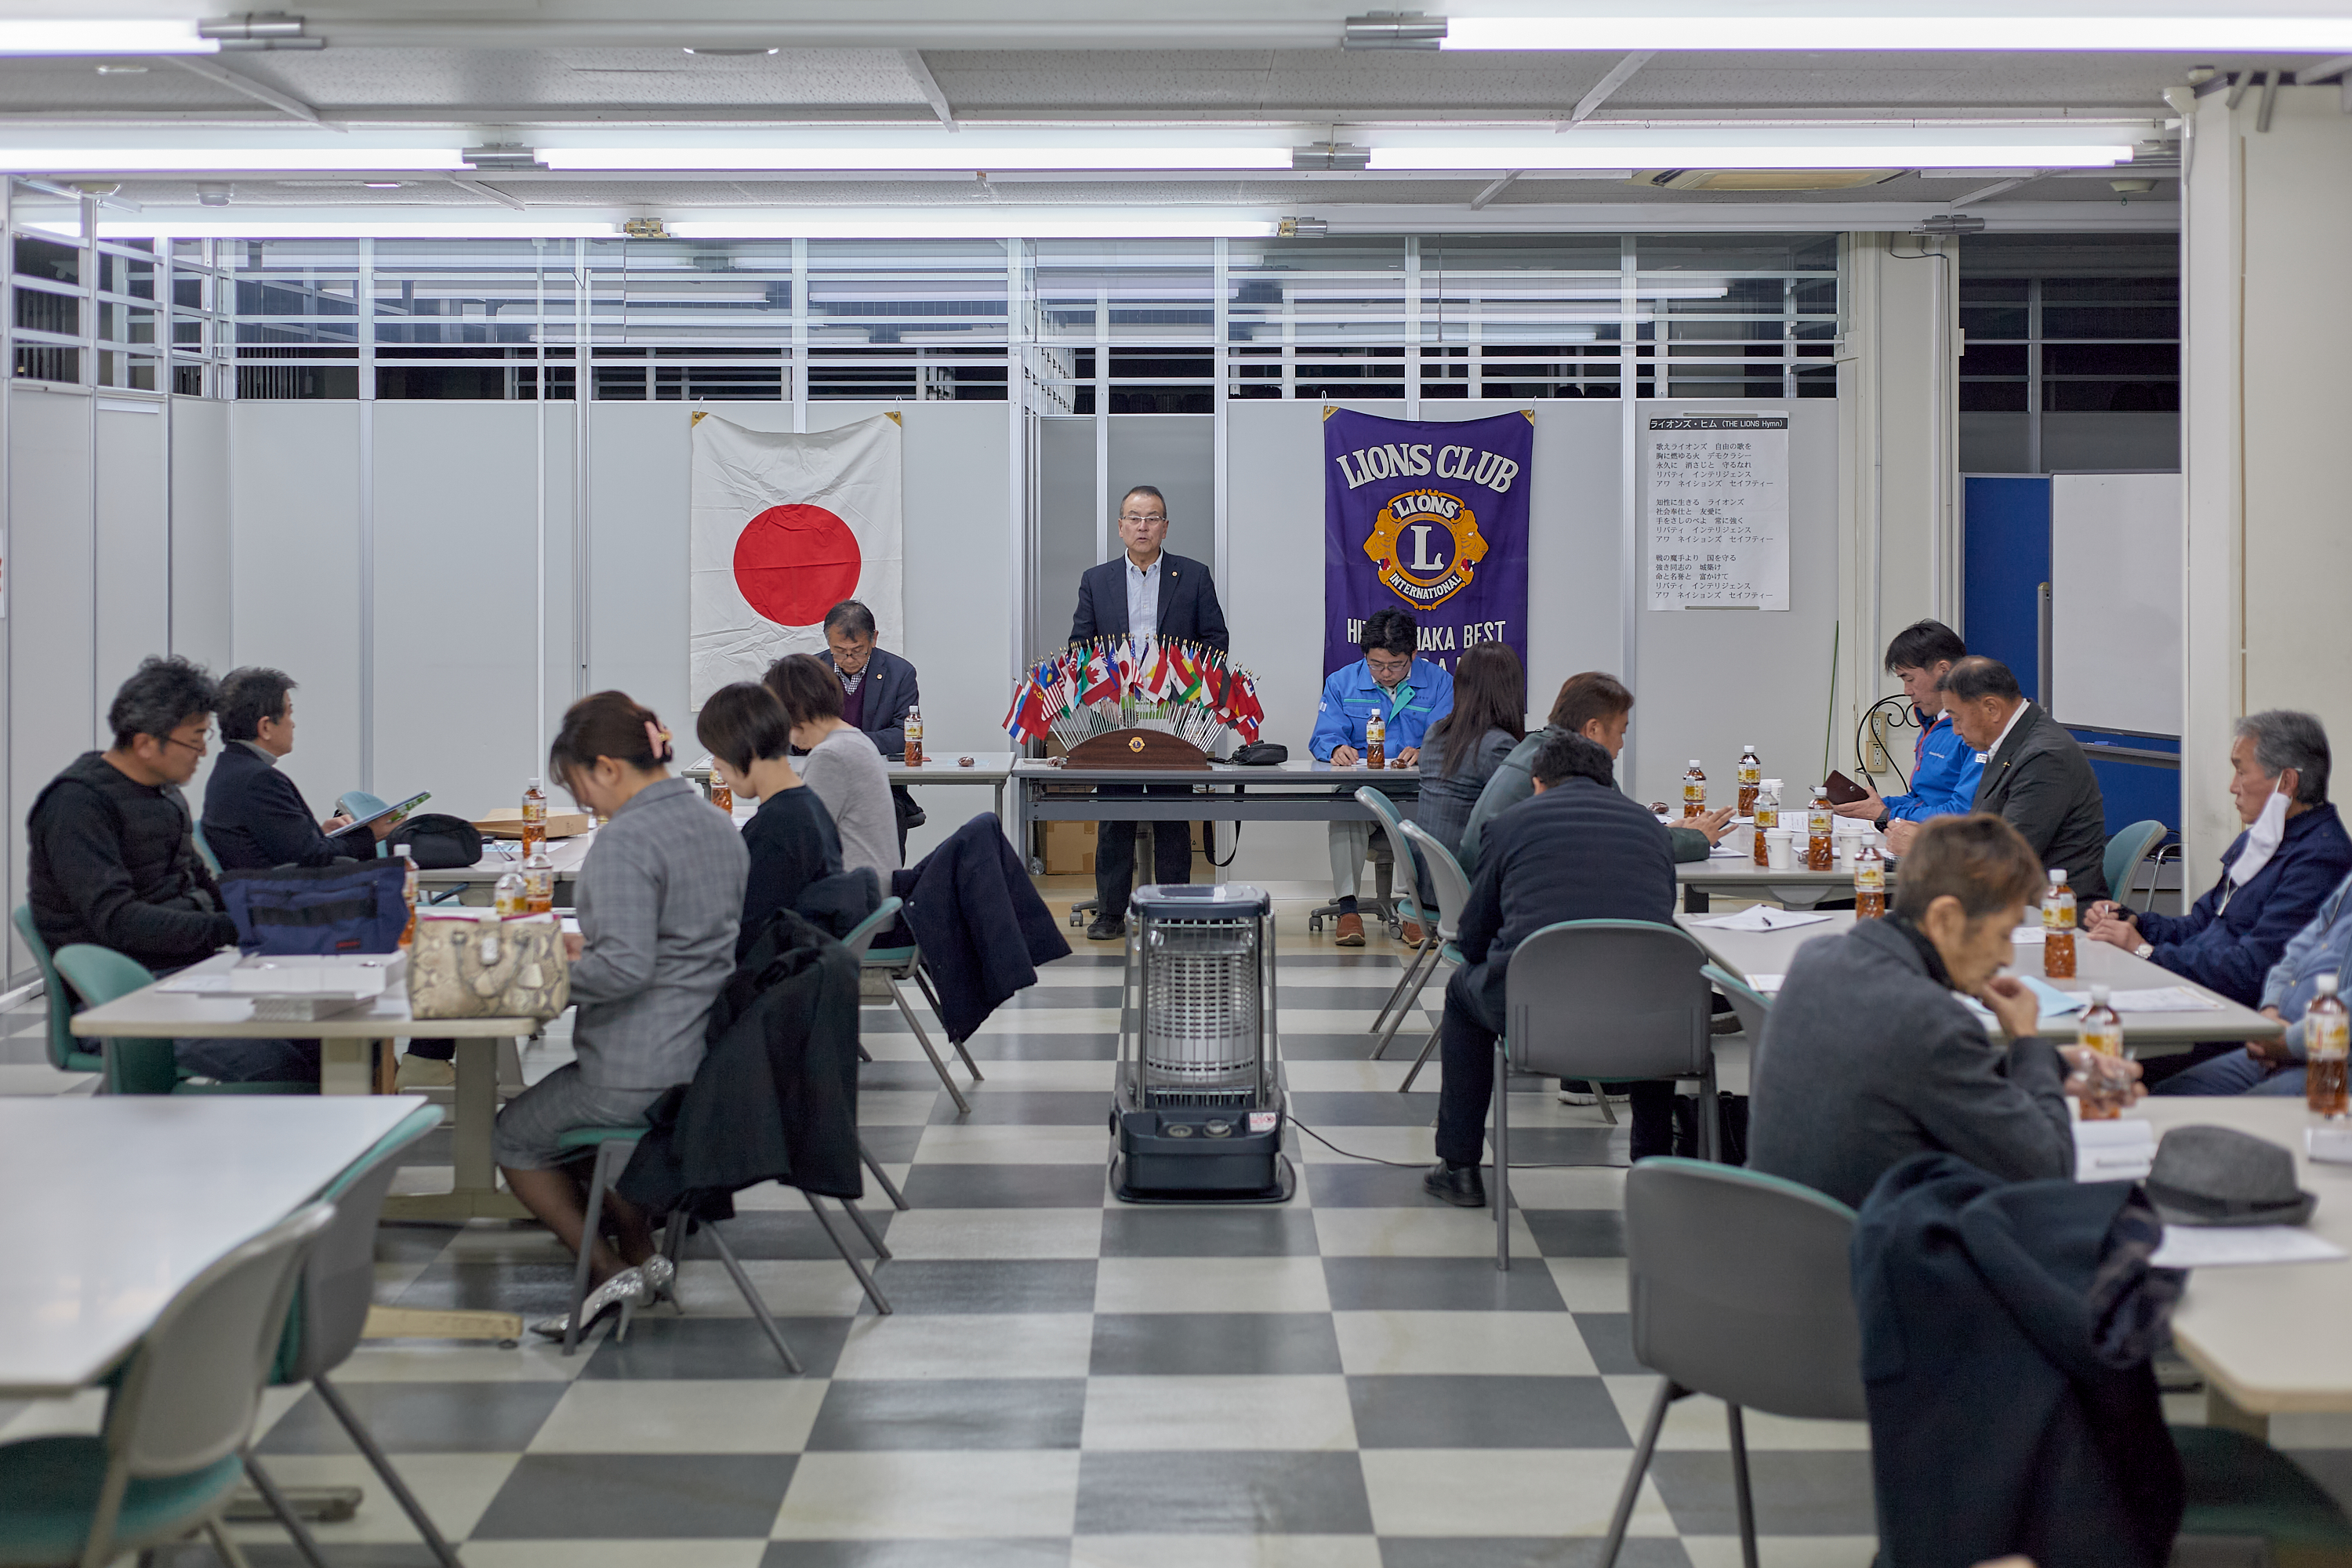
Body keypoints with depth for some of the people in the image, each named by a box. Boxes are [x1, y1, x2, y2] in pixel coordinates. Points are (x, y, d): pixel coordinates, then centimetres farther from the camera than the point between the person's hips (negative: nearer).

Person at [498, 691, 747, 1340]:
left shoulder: (625, 840, -21)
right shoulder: (716, 824, 8)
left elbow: (626, 968, -29)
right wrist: (589, 945, 16)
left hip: (646, 1075, -9)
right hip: (714, 1060, 9)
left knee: (514, 1137, 15)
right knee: (580, 1114, 32)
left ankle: (613, 1273, 8)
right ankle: (641, 1254, 24)